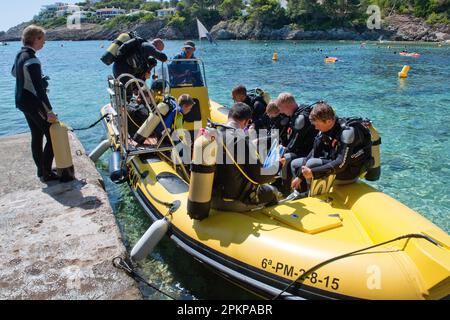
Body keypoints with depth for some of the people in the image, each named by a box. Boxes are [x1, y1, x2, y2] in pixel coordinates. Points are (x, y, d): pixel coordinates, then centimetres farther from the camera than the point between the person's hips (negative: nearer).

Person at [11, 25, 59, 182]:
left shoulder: (20, 54, 7)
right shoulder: (32, 60, -23)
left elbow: (14, 72, 26)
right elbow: (39, 89, -27)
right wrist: (49, 111, -27)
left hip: (22, 101, 10)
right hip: (33, 103, -10)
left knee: (37, 136, 16)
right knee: (53, 137, -3)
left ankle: (41, 169, 26)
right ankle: (46, 173, 1)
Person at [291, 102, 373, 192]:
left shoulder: (347, 132, -26)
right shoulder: (325, 130, -1)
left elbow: (341, 165, -33)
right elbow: (314, 154, 0)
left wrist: (313, 172, -39)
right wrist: (300, 176, -6)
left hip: (349, 172, -8)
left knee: (311, 164, -31)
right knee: (295, 164, 6)